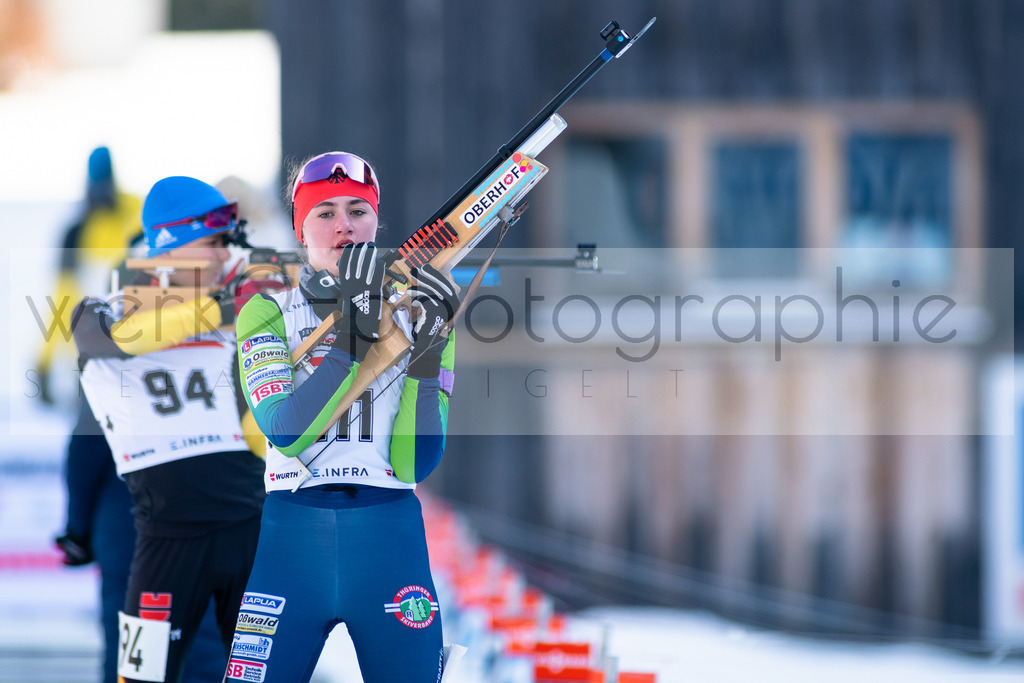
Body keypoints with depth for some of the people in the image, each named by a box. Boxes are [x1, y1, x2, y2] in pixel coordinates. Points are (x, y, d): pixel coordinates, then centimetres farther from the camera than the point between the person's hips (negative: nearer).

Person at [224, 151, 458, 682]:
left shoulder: (416, 311, 9)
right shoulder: (268, 314, 6)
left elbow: (418, 462, -1)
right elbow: (285, 431, -13)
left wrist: (428, 351, -13)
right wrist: (354, 334, -20)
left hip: (390, 539, 1)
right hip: (290, 534, -1)